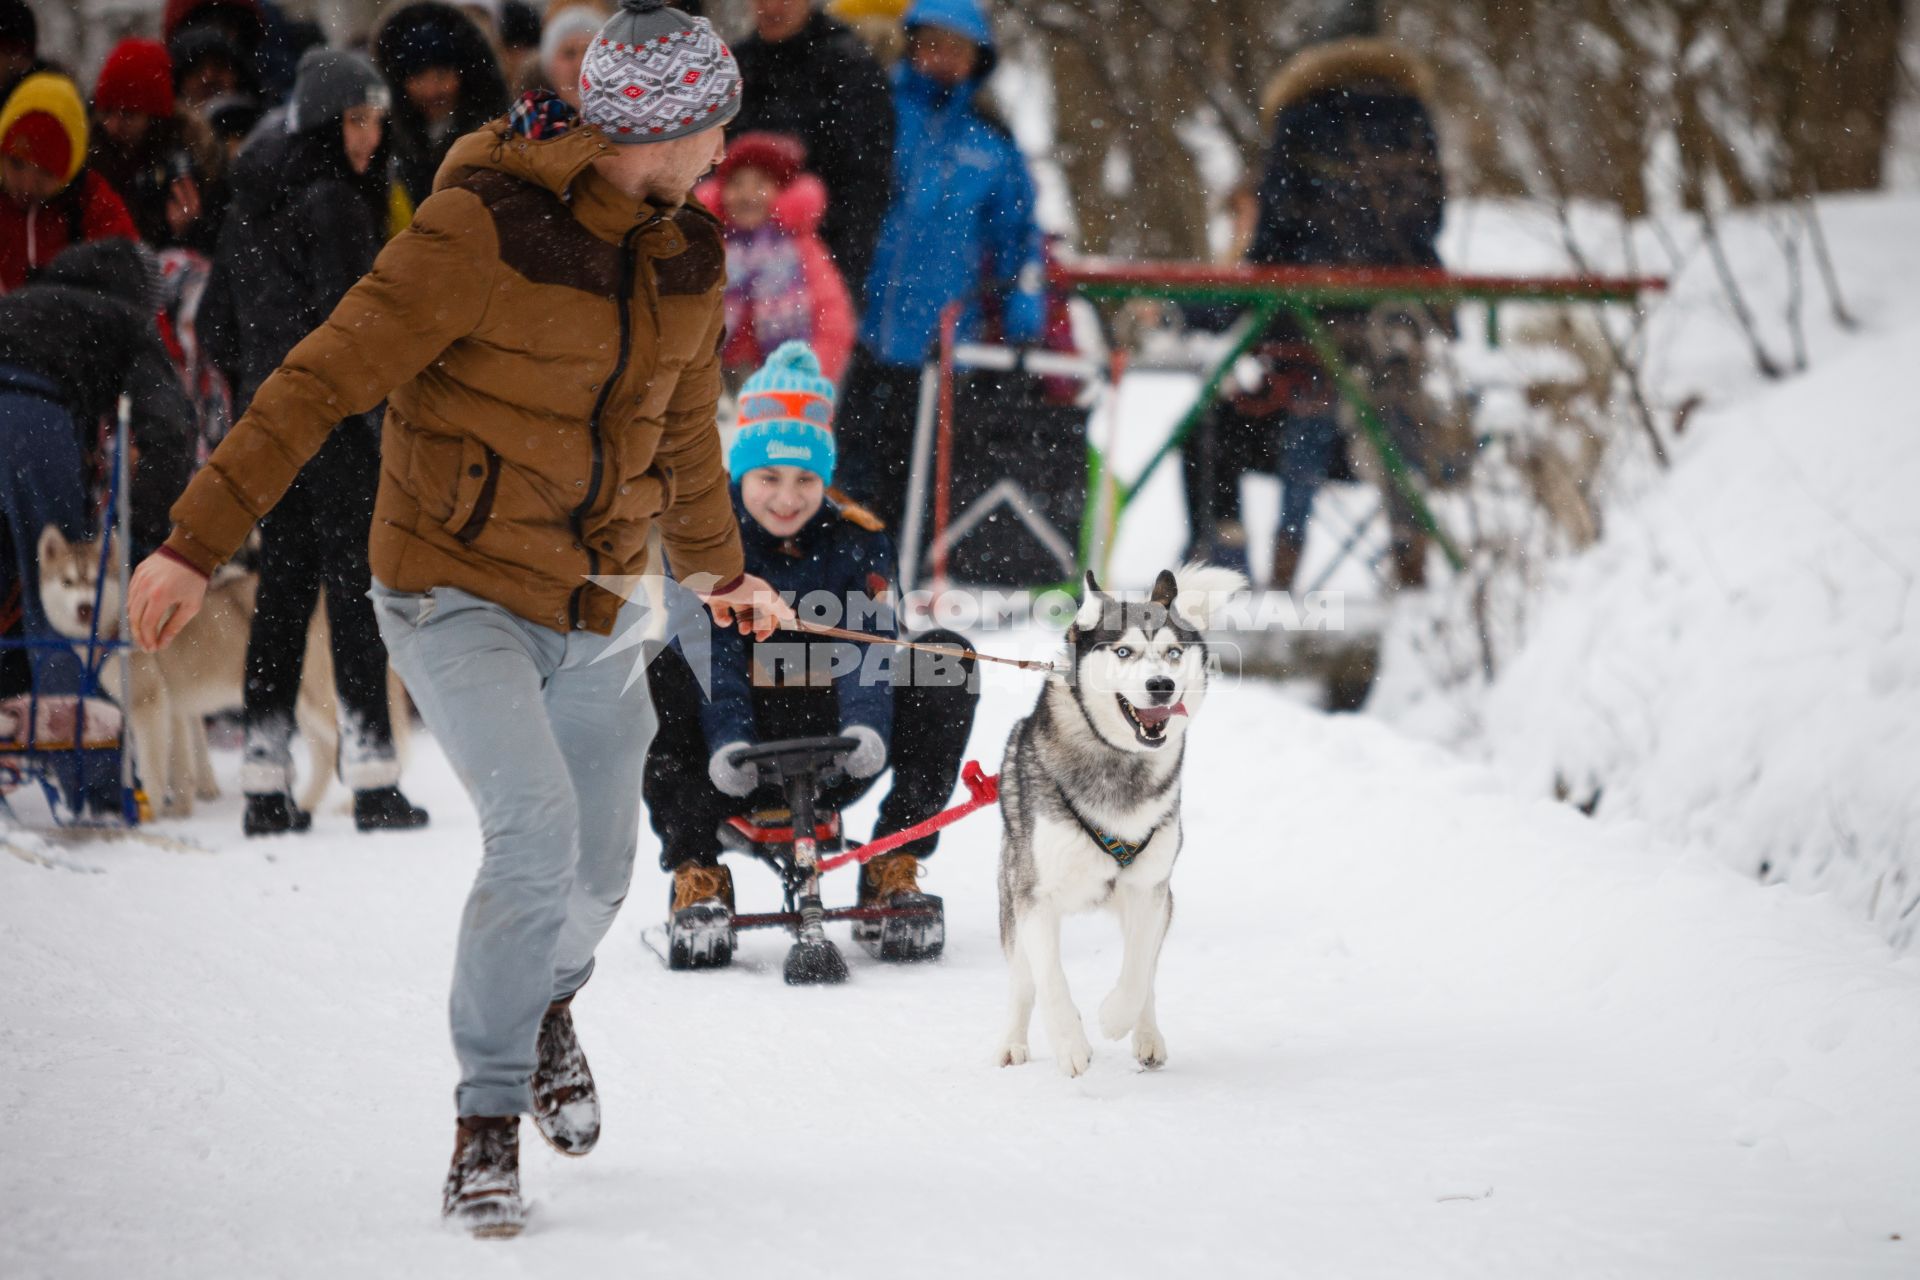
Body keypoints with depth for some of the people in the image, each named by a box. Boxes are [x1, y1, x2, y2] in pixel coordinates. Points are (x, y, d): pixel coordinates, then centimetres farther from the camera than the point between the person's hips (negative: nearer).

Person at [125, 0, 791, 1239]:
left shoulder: (686, 258, 3)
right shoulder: (485, 229, -19)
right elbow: (324, 382, -17)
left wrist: (719, 570, 35)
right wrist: (198, 543, -19)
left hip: (591, 609, 6)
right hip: (455, 592, -6)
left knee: (600, 869, 10)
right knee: (536, 833, -21)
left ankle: (545, 1001, 46)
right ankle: (489, 1119, -3)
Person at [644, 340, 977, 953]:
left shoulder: (857, 542, 2)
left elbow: (868, 645, -13)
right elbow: (710, 651, -17)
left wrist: (866, 725, -35)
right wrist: (727, 740, -36)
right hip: (733, 768, -2)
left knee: (945, 657, -18)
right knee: (657, 674, -30)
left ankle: (894, 868, -16)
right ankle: (696, 871, -23)